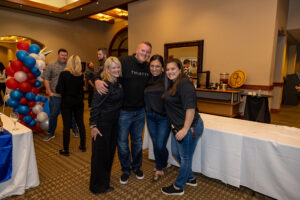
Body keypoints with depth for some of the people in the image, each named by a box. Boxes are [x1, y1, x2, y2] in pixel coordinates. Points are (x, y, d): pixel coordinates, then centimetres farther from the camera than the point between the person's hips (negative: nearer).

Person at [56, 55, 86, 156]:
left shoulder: (64, 74, -11)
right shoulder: (81, 75, -2)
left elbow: (59, 90, -13)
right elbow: (82, 89, 6)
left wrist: (66, 92, 6)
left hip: (67, 102, -3)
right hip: (79, 102, 3)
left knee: (67, 125, 3)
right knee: (80, 123, 13)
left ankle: (65, 150, 13)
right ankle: (83, 146, 24)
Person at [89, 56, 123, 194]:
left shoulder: (119, 83, 4)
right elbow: (95, 106, -19)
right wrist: (93, 126, -19)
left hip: (114, 122, 8)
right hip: (102, 122, -8)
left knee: (110, 151, 19)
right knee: (100, 153, 5)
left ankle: (105, 178, 41)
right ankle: (98, 186, 25)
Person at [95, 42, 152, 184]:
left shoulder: (149, 68, 3)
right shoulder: (123, 62, -13)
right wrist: (97, 80, -32)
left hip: (140, 112, 4)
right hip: (124, 111, -4)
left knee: (137, 141, 20)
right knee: (122, 143, 10)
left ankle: (136, 167, 43)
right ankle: (125, 170, 35)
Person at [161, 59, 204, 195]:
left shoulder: (185, 84, -18)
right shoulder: (172, 84, 12)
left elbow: (190, 108, -26)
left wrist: (185, 129, -27)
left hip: (189, 126, -10)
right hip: (177, 126, 10)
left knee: (185, 157, 8)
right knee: (176, 152, 22)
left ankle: (178, 187, 26)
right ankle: (190, 178, 42)